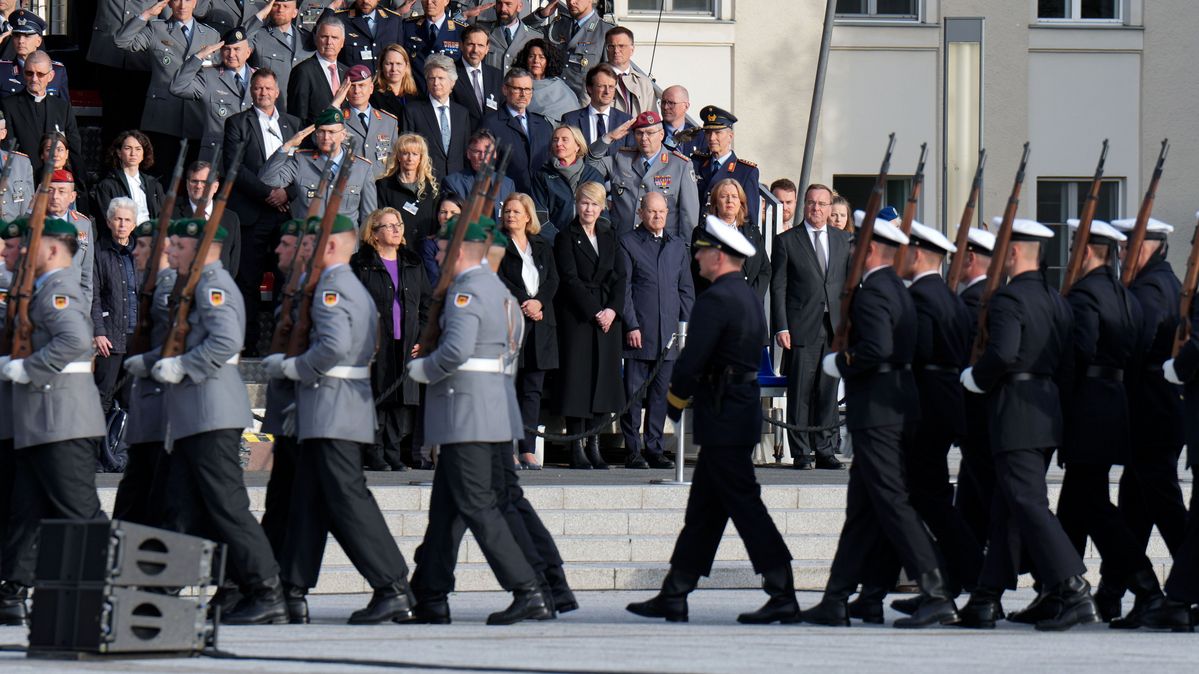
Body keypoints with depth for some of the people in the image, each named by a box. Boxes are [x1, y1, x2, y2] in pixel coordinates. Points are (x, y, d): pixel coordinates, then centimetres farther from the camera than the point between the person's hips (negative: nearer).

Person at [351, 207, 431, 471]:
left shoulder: (412, 264, 16)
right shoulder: (361, 264, 1)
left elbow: (427, 302, 18)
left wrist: (423, 338, 8)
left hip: (407, 347, 4)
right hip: (375, 346, -4)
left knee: (403, 401, 1)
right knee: (377, 401, -5)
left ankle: (394, 454, 8)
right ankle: (375, 455, 1)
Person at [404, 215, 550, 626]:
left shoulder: (466, 292, -13)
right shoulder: (499, 290, 17)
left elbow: (456, 349, -27)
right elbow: (514, 342, 20)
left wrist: (422, 370, -8)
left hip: (465, 413, -10)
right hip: (498, 412, 10)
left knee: (478, 507, -9)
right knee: (447, 503, 14)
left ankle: (527, 594, -14)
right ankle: (430, 596, 17)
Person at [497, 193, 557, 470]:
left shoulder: (543, 248, 17)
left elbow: (553, 280, 8)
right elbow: (499, 280, -5)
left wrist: (538, 302, -10)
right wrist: (523, 305, -13)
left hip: (539, 321, 4)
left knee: (533, 389, 0)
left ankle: (528, 449, 0)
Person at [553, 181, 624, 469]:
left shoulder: (609, 237, 14)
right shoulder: (566, 237, 0)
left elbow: (619, 276, 9)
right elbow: (570, 279, -8)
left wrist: (613, 309, -7)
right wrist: (594, 312, -14)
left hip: (608, 315, 5)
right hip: (576, 315, -5)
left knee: (603, 377, 3)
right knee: (578, 377, -6)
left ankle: (593, 443, 7)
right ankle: (577, 447, -4)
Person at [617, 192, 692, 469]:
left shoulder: (677, 245, 15)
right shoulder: (628, 243, 1)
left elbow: (686, 288, 17)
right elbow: (623, 287, -3)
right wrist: (631, 326, -10)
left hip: (669, 333, 4)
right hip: (639, 332, -4)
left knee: (660, 394, 7)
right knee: (633, 393, -2)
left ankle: (653, 448, 12)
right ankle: (633, 450, 1)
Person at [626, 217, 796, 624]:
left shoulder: (716, 299, -16)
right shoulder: (749, 297, 14)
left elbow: (692, 360, -20)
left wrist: (675, 401, -2)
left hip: (722, 417, -10)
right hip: (745, 408, 10)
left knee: (744, 505, -8)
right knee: (703, 509, 12)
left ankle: (783, 596, -9)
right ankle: (674, 596, 17)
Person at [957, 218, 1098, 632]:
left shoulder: (1008, 299, -13)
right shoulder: (1055, 300, 13)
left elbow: (1003, 352, -25)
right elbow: (1065, 358, 13)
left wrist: (974, 378, -9)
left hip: (1015, 413, -9)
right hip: (1048, 407, 9)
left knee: (1029, 504, -11)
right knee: (1008, 506, 13)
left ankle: (1073, 593, -20)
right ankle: (987, 601, 17)